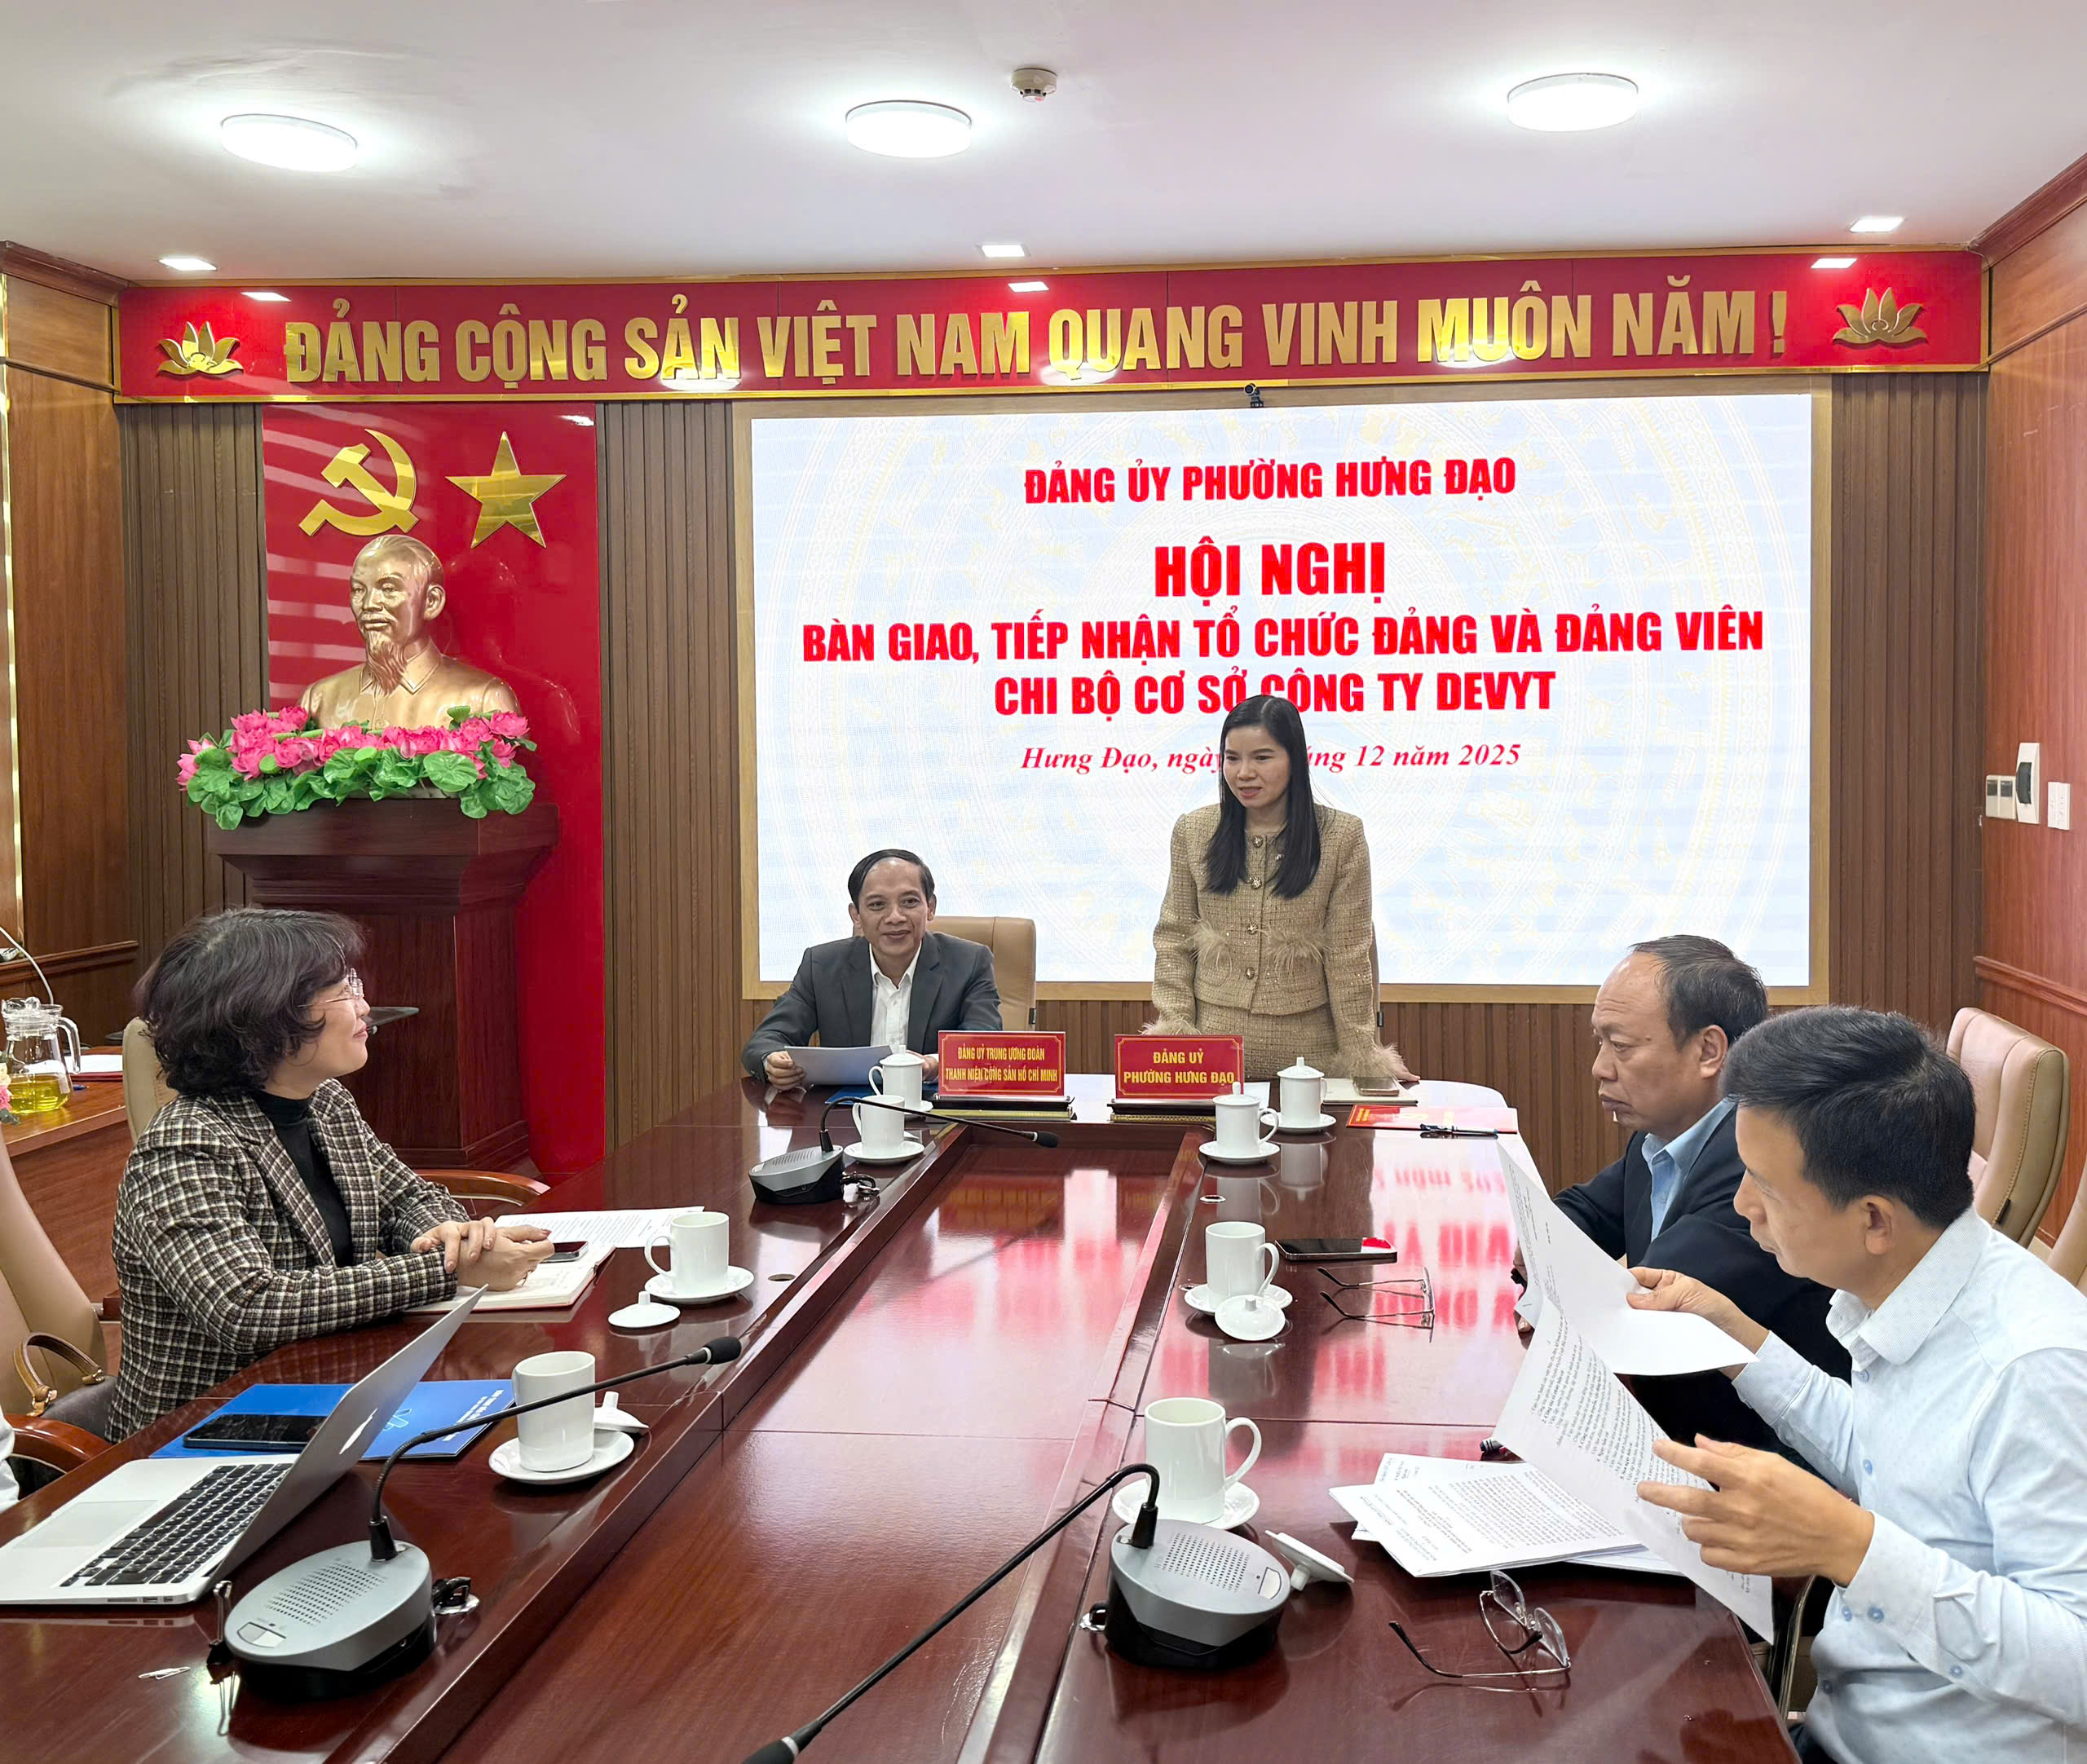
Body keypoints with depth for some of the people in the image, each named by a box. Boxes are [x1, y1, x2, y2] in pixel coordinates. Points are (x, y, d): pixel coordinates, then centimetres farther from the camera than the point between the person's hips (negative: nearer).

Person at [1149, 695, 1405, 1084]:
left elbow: (1349, 954, -3)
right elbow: (1174, 939, 6)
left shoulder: (1341, 836, -3)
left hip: (1308, 1049, -1)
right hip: (1212, 1043, 2)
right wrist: (1175, 1026, -2)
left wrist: (1361, 1054, -4)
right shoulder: (1193, 832, 3)